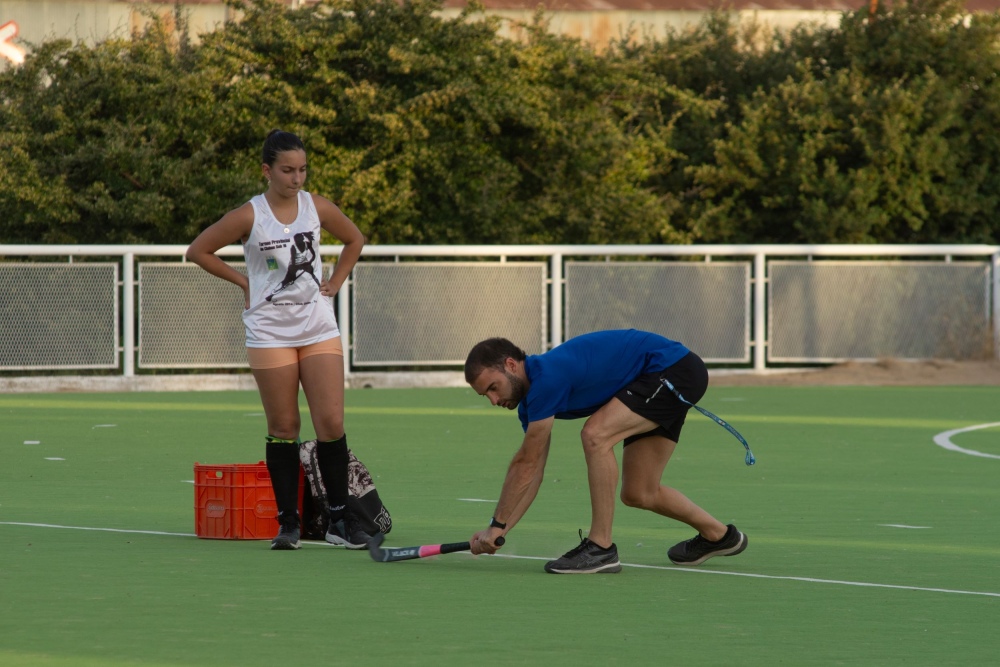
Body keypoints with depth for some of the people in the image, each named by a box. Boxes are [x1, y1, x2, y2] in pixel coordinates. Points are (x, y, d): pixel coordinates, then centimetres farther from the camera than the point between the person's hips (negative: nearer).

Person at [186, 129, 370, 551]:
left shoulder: (318, 208, 3)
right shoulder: (249, 216, -6)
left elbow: (354, 239, 21)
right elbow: (198, 251, 2)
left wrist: (335, 282, 10)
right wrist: (244, 281, 1)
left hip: (319, 329, 2)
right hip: (270, 333, -2)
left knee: (331, 422, -6)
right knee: (284, 427, 0)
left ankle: (339, 520, 2)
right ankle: (288, 521, 8)